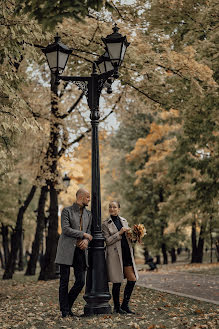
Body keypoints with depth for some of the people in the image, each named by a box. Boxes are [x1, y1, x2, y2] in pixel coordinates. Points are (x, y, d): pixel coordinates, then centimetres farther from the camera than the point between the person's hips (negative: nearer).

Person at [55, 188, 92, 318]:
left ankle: (68, 306, 17)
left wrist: (86, 240, -5)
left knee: (81, 281, -1)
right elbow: (65, 229, -11)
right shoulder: (67, 211, -1)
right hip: (67, 249, -5)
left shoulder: (88, 214, 17)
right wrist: (83, 234, -8)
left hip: (81, 250, 5)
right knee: (64, 281, -1)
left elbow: (89, 231, 17)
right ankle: (64, 311, 6)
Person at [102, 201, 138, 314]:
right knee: (117, 283, -1)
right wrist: (119, 233, -17)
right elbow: (107, 241, -9)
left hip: (127, 253, 5)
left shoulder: (124, 221, 14)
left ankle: (125, 305, 14)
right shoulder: (105, 224, -2)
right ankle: (117, 307, 14)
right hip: (115, 255, -5)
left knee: (132, 279, 1)